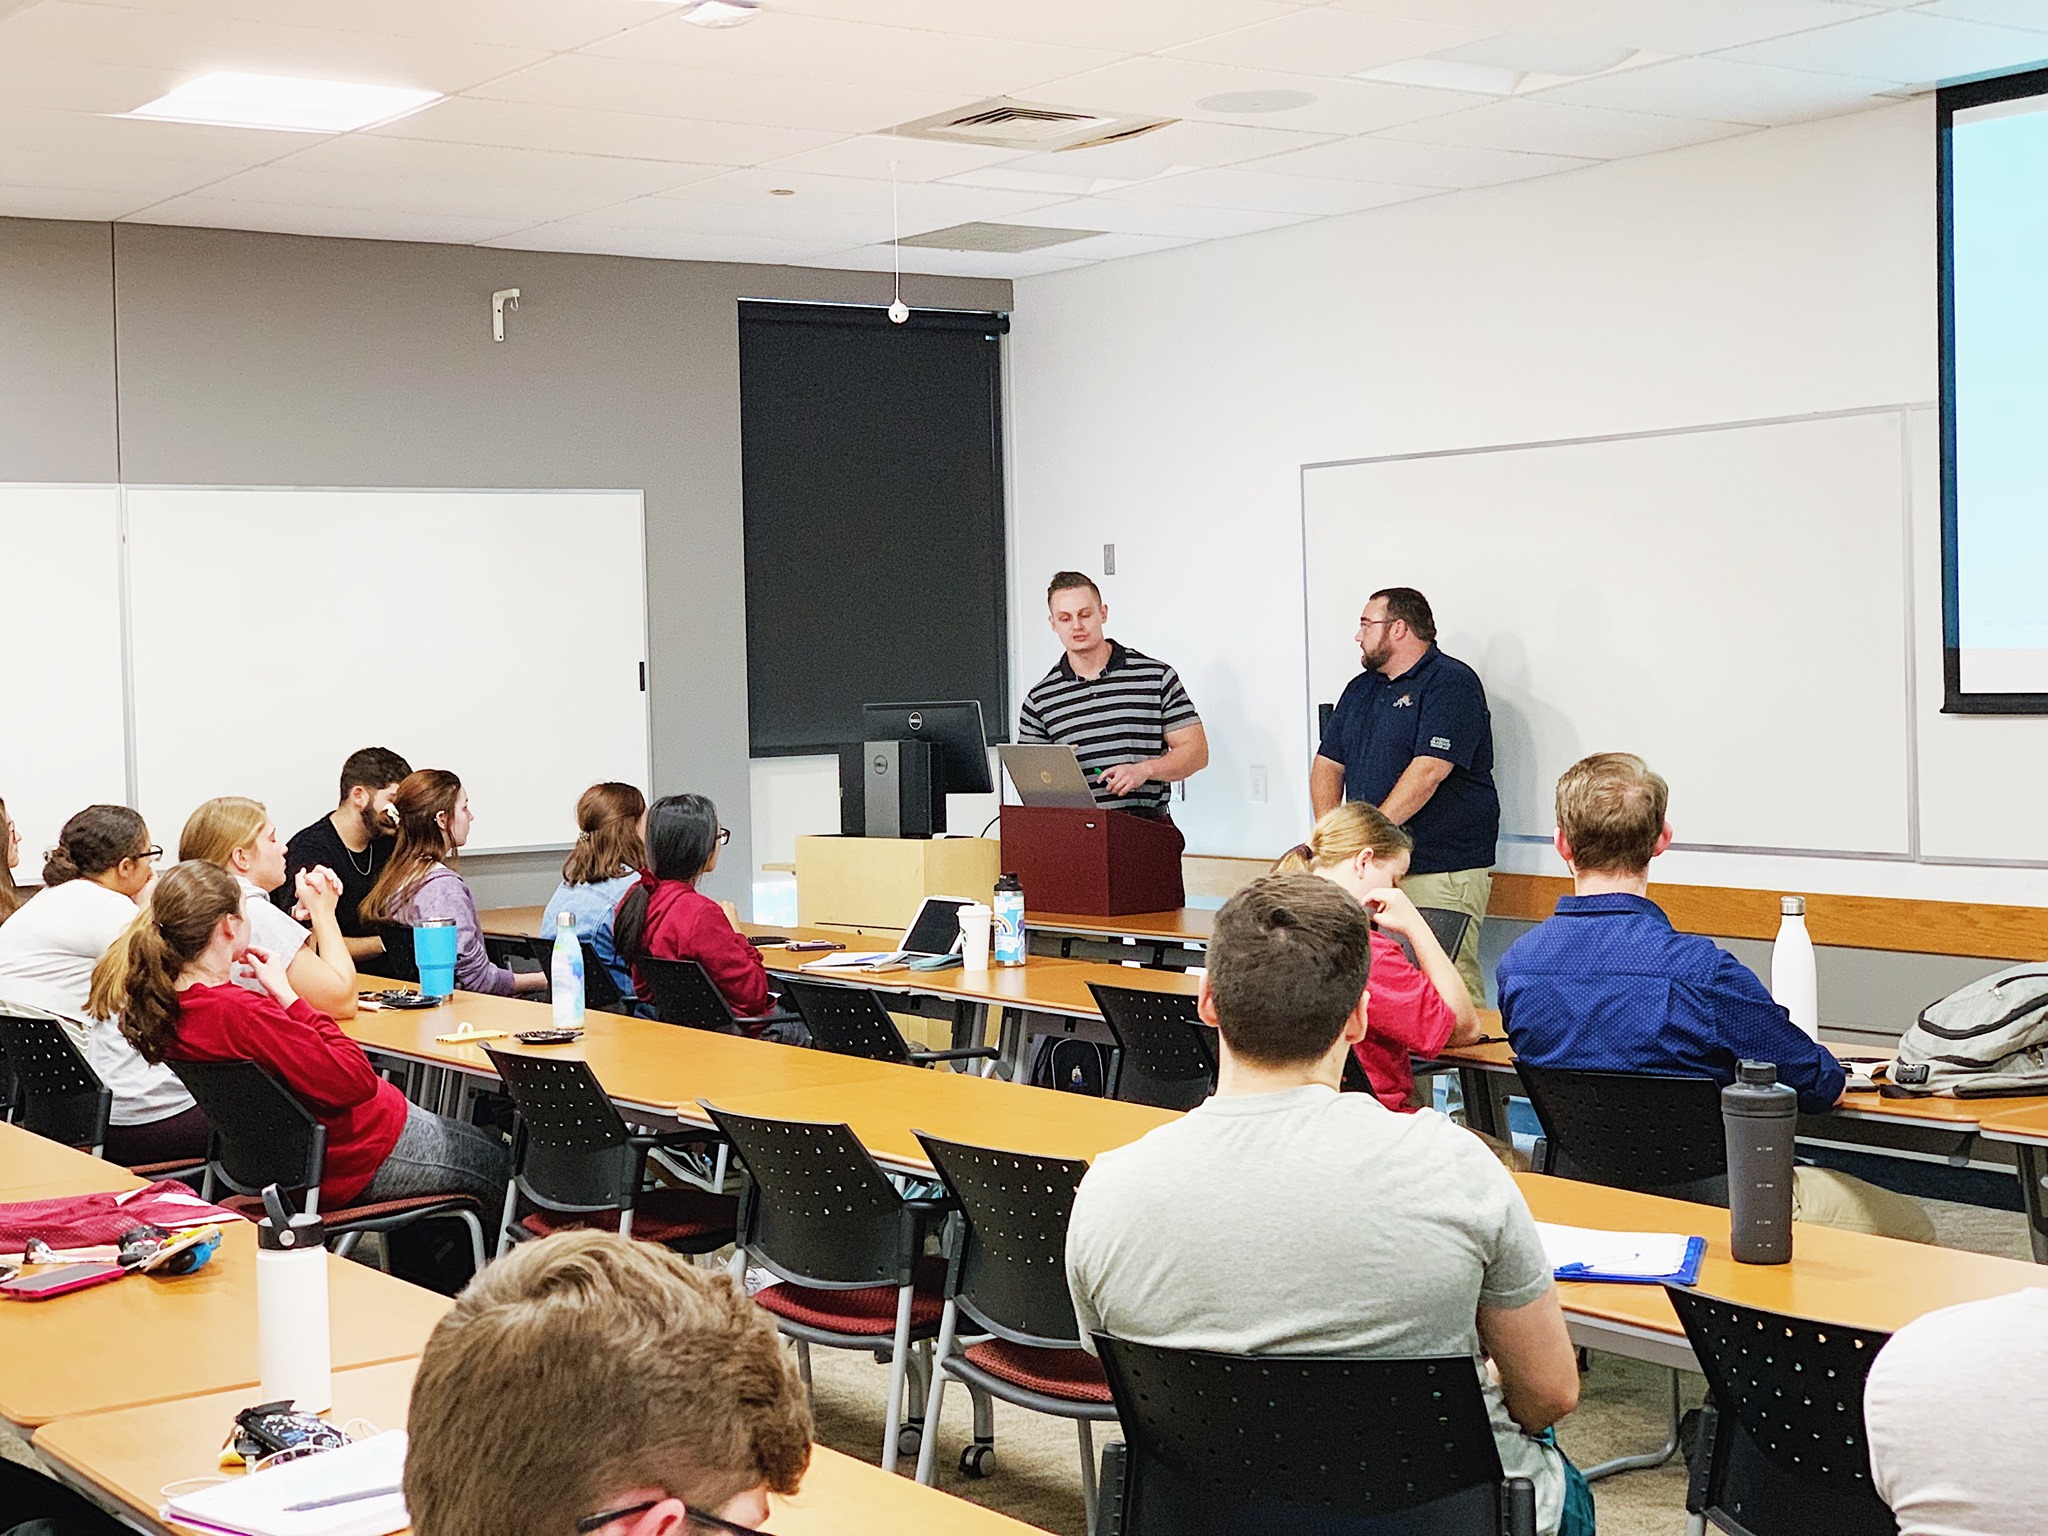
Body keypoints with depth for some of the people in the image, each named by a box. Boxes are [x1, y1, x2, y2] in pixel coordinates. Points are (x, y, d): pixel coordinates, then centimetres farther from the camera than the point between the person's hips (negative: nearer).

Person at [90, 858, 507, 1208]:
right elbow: (356, 1080, -31)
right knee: (499, 1163, 15)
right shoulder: (238, 1012, -35)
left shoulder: (159, 1005, -8)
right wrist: (286, 994, -24)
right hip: (355, 1159, -9)